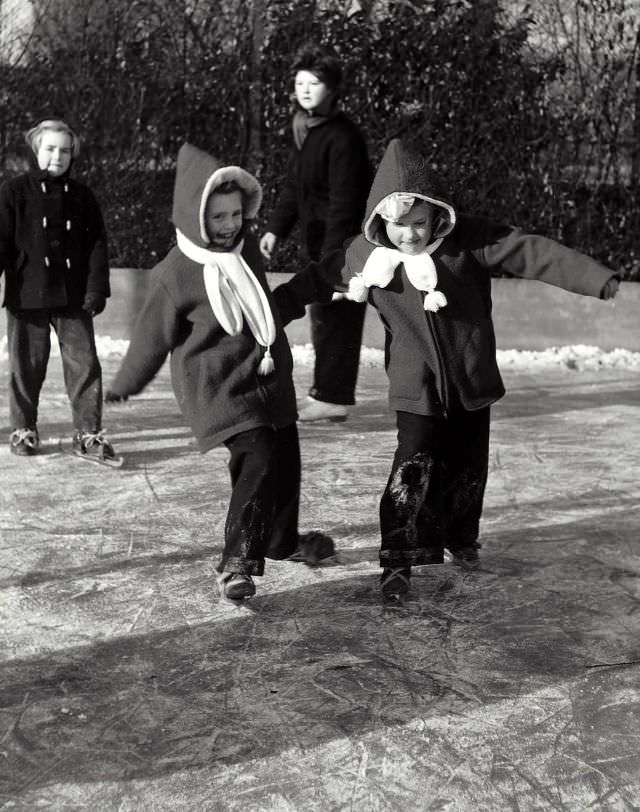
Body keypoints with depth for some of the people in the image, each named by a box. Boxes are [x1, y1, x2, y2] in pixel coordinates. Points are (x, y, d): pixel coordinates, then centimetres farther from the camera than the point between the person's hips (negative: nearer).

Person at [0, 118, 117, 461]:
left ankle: (88, 432, 7)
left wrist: (96, 288, -3)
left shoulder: (81, 195, 8)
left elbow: (97, 244, 6)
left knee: (84, 364, 0)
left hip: (73, 297, 2)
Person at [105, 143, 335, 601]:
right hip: (219, 388, -7)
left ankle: (282, 540, 39)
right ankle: (238, 562, -11)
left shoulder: (247, 246, 0)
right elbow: (153, 337, -5)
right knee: (260, 460, -21)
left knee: (287, 461, 15)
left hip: (270, 378, 7)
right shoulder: (176, 274, -18)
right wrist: (124, 387, 5)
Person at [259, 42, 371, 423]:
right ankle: (328, 392, 23)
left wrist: (332, 258, -23)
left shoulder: (342, 137, -17)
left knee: (334, 319, -7)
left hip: (345, 244, -10)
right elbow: (294, 187, 20)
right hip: (320, 243, 10)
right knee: (325, 318, 14)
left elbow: (344, 202, -21)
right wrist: (275, 229, 10)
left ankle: (332, 397, -1)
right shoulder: (306, 131, 12)